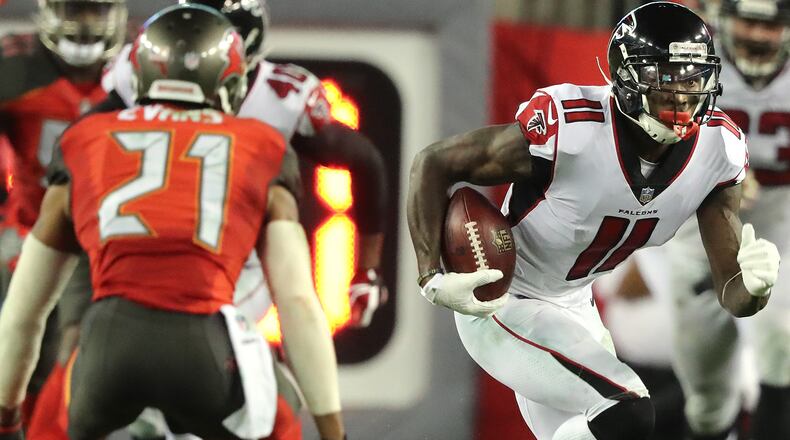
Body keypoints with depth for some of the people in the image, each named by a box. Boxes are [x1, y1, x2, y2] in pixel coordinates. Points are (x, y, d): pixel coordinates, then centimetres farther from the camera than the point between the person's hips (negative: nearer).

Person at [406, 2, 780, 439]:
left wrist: (754, 285, -35)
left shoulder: (719, 149, -13)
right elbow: (433, 164, -19)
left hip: (574, 307, 8)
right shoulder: (566, 130, -30)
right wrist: (434, 280, -29)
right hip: (499, 303, -8)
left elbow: (731, 295, -10)